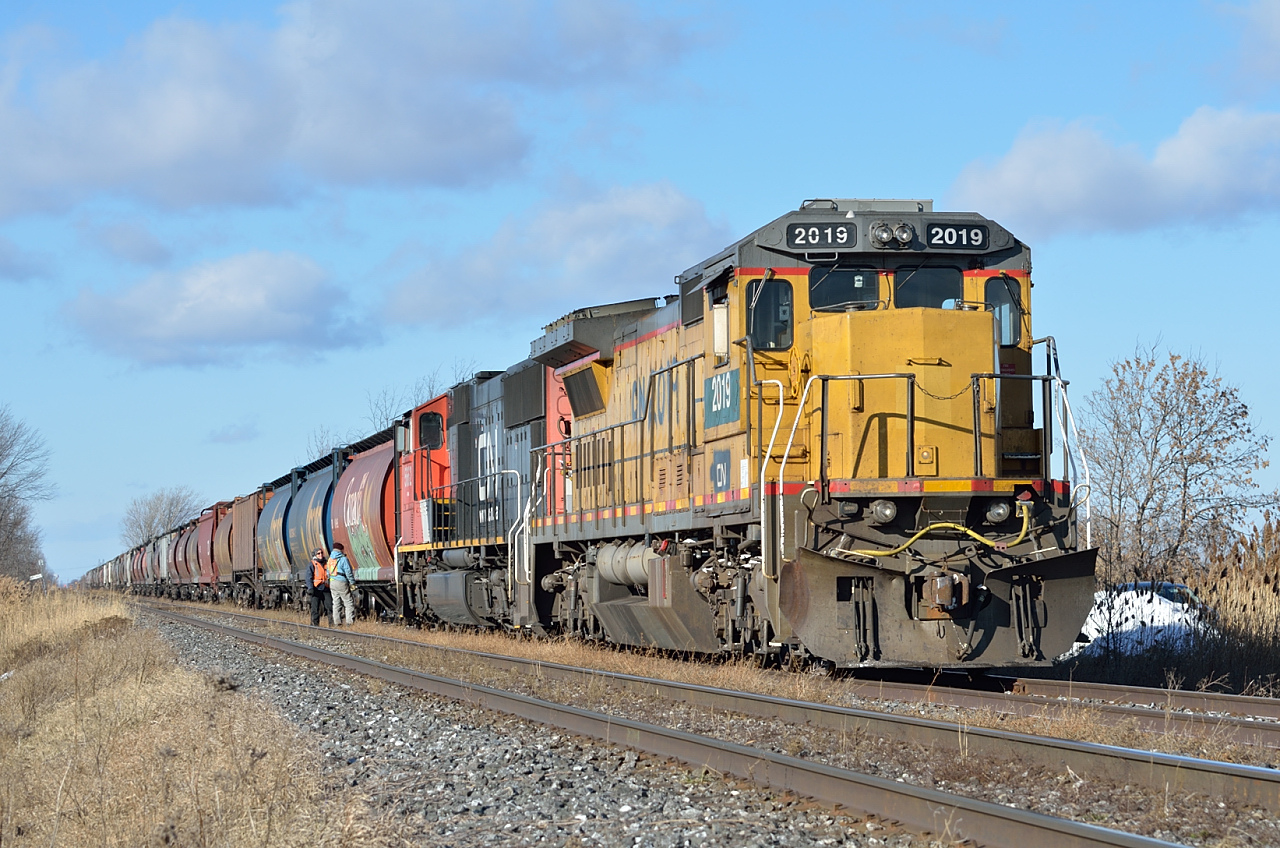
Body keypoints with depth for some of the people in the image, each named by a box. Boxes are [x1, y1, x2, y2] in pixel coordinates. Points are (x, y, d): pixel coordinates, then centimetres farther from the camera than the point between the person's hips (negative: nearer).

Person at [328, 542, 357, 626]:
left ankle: (337, 622, 9)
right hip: (341, 582, -7)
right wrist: (352, 583, -6)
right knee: (349, 603, -2)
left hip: (332, 583, 7)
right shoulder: (343, 559, -10)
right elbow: (348, 572, -12)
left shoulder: (330, 559, 11)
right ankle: (350, 622, -8)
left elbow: (328, 573, 15)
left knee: (336, 603, 11)